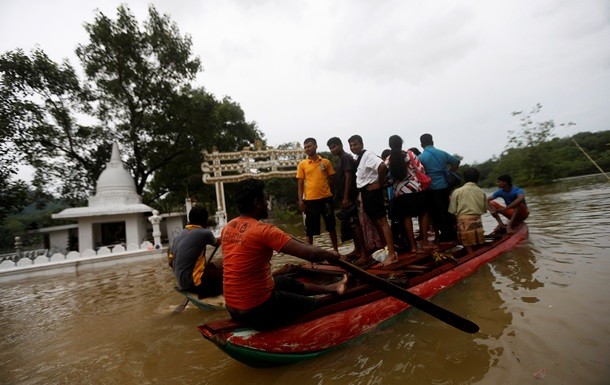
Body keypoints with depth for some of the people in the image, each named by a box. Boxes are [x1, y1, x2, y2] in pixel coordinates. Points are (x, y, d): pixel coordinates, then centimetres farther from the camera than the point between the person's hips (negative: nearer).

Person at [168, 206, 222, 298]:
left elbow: (171, 262, 13)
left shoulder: (178, 236, 8)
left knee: (213, 265, 21)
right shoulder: (204, 233, -12)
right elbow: (216, 243, 9)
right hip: (194, 283, -8)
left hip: (181, 283, 8)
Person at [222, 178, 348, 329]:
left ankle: (330, 288, 44)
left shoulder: (228, 227, -1)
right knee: (316, 304, 13)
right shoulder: (263, 230, -25)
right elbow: (311, 253, -28)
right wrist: (331, 254, -5)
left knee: (286, 281, 28)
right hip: (258, 310, -8)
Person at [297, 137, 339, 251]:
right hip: (310, 199, -1)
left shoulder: (326, 162, 5)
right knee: (310, 229, 5)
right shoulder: (302, 164, 3)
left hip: (326, 198, 2)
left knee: (331, 226, 13)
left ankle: (336, 250, 28)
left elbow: (332, 179, 10)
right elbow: (300, 183, 1)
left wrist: (322, 186, -5)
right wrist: (300, 200, -7)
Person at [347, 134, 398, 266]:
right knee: (375, 222, 14)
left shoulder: (368, 155, -14)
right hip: (365, 193, 10)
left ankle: (392, 254, -6)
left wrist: (380, 183, -19)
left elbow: (382, 166, -30)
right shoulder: (358, 159, 15)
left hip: (372, 191, -10)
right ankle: (385, 247, 25)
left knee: (382, 222, -9)